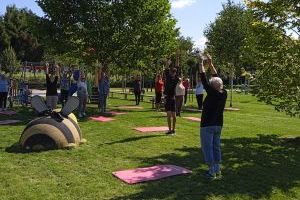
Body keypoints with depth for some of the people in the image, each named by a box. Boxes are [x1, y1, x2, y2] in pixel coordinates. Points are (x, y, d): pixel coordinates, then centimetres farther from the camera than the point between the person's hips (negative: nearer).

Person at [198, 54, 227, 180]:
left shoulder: (212, 93, -17)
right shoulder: (224, 93, 0)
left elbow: (203, 79, -13)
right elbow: (216, 78, 9)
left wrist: (201, 63, -5)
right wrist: (210, 64, 14)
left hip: (207, 125, -7)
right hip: (218, 125, 7)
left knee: (207, 148, 0)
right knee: (216, 147, 14)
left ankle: (212, 172, 2)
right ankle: (217, 170, 19)